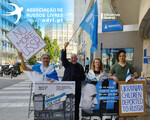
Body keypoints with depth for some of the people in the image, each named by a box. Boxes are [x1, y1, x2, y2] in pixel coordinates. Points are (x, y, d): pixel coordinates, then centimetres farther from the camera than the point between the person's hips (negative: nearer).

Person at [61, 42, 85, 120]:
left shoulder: (80, 67, 11)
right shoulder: (67, 64, 5)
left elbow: (83, 78, 14)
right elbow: (63, 58, -14)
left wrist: (77, 76, -7)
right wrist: (65, 47, -26)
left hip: (76, 88, 2)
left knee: (76, 104, 6)